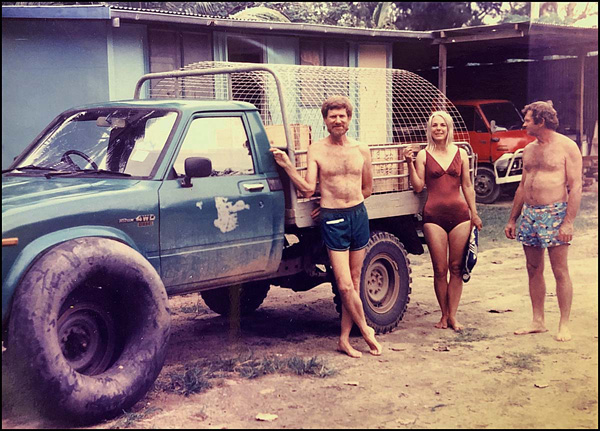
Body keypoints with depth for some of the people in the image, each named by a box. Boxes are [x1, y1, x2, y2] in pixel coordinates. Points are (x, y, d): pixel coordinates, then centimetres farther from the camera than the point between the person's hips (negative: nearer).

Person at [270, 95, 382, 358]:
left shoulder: (361, 150, 7)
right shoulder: (316, 151, 0)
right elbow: (308, 189, -7)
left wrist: (350, 203, 10)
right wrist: (286, 165, -16)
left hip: (359, 215, 4)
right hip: (333, 220, -3)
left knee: (355, 282, 6)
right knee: (344, 285, -8)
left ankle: (344, 339, 15)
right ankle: (366, 331, 12)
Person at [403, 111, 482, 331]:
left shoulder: (460, 154, 9)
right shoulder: (424, 155, 3)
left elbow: (467, 186, 12)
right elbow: (418, 186, -1)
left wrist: (474, 213, 10)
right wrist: (410, 163, -12)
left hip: (459, 214, 2)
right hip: (434, 216, -2)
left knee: (456, 268, 3)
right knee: (440, 269, 1)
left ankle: (452, 315, 10)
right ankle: (444, 315, 14)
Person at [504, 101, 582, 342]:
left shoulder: (566, 147, -5)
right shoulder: (529, 150, 14)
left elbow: (575, 187, -10)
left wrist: (568, 222, -17)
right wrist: (512, 220, 17)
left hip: (554, 213, -6)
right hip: (529, 214, 7)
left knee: (560, 271, -2)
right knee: (534, 271, 9)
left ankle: (564, 325, 5)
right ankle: (538, 322, 17)